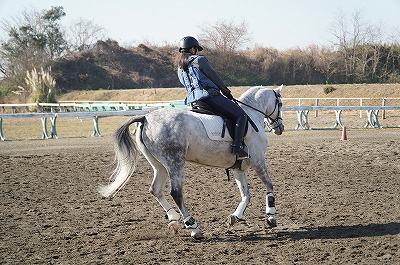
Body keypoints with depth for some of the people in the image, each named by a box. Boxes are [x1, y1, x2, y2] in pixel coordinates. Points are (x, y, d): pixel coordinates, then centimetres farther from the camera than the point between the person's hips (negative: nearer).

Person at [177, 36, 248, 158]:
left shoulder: (180, 68, 21)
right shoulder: (199, 59, -1)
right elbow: (213, 76, -1)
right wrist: (226, 90, 13)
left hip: (192, 101, 8)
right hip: (210, 96, -8)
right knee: (241, 115, -9)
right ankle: (237, 145, -24)